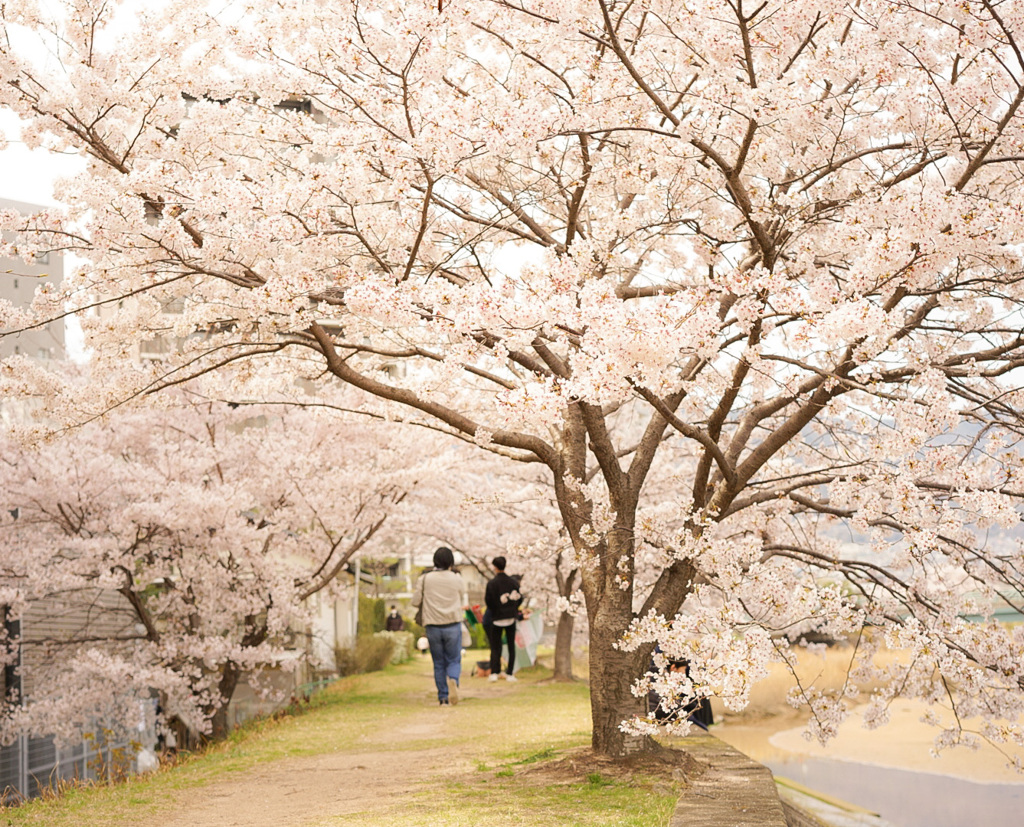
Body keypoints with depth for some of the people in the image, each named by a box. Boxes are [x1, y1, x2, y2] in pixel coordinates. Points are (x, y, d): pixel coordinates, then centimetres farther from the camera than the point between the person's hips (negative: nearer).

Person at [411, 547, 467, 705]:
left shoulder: (424, 578, -1)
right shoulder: (456, 578, -1)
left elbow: (416, 601, 0)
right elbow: (463, 600, 9)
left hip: (433, 626, 1)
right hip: (453, 625, -1)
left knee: (439, 664, 10)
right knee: (454, 661, 7)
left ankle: (443, 698, 5)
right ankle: (453, 680, -24)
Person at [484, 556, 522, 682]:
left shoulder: (492, 583, -13)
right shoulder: (513, 582, 0)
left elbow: (489, 602, -14)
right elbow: (519, 599, 5)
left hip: (497, 619, -3)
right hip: (511, 618, 3)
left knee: (495, 647, 5)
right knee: (511, 647, 8)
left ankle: (494, 673, -4)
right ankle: (510, 674, 6)